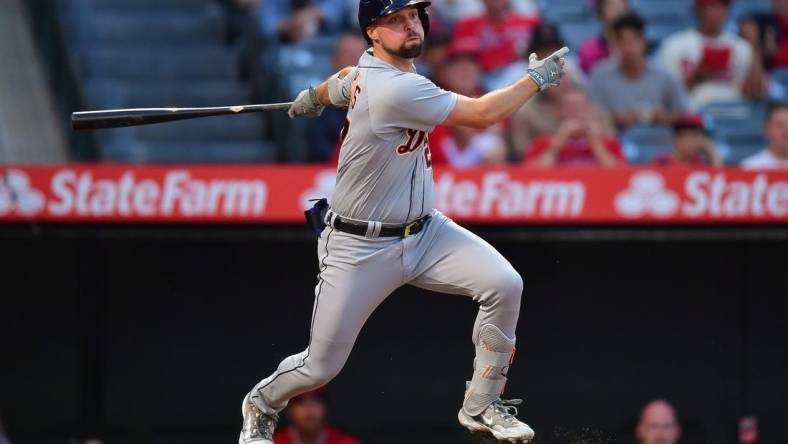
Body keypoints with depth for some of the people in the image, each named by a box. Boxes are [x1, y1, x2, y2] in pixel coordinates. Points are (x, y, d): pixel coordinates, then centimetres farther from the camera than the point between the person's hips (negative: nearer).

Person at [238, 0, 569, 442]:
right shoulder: (394, 89, -27)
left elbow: (342, 82, 25)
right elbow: (482, 114, -26)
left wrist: (312, 98, 48)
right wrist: (537, 78, -15)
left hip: (423, 232, 8)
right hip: (360, 248, -8)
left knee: (504, 284, -15)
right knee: (321, 367, 0)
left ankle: (482, 405, 0)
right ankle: (262, 404, 35)